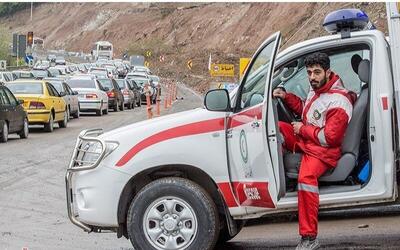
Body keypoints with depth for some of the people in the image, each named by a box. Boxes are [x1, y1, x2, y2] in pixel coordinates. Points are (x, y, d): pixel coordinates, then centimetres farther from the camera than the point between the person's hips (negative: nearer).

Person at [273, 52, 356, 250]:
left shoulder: (338, 101, -21)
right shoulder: (316, 88, 7)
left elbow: (330, 138, -25)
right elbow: (305, 109, 28)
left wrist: (302, 129, -13)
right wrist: (286, 97, 11)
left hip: (323, 151, -10)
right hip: (304, 139, 10)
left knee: (306, 176, -37)